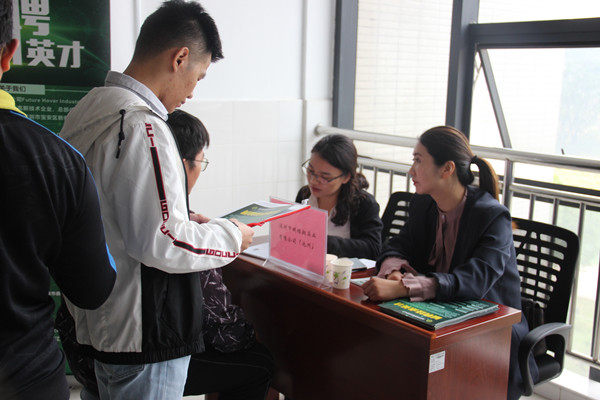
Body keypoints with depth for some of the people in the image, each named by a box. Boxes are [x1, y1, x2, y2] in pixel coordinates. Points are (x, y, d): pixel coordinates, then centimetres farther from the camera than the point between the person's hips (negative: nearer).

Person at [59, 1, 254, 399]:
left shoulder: (88, 109, 8)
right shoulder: (141, 126, -24)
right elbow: (161, 243, -25)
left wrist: (185, 219, 14)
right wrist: (232, 236, -10)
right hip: (143, 336, -10)